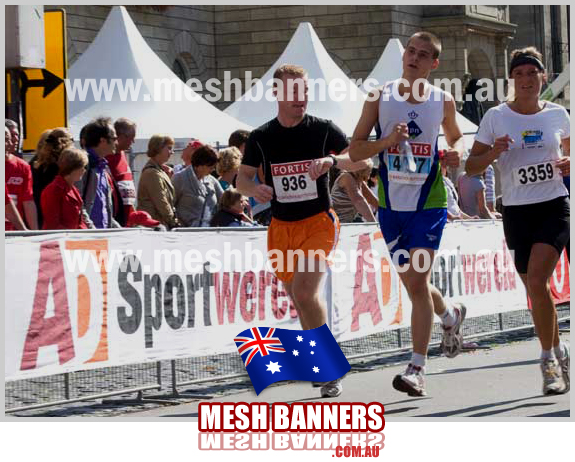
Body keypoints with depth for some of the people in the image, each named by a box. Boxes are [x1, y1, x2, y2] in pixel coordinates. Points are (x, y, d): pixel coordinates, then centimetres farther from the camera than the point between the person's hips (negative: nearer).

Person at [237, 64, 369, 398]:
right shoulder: (261, 137, 3)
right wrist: (254, 189, -15)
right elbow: (243, 178, 9)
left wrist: (332, 160, -21)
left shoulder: (323, 129, -3)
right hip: (281, 226, 4)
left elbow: (361, 161, -1)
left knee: (305, 291, -21)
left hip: (318, 222, -4)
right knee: (299, 298, 11)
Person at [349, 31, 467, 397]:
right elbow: (354, 150, 0)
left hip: (429, 204, -2)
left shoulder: (443, 101, 0)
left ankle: (418, 369, -9)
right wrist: (387, 141, -18)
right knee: (412, 283, 13)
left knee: (418, 282, -13)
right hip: (392, 205, 3)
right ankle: (451, 316, 46)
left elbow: (456, 136, 19)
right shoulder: (380, 97, -1)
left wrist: (457, 152, -4)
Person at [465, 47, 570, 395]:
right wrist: (493, 152, -18)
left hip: (555, 206, -1)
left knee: (536, 281, -19)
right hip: (517, 211, 2)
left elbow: (569, 149, 21)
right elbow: (472, 167, 2)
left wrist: (569, 164, -2)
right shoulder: (496, 117, 0)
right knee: (536, 291, 6)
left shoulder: (558, 114, 3)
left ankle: (550, 359, -6)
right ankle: (559, 353, 27)